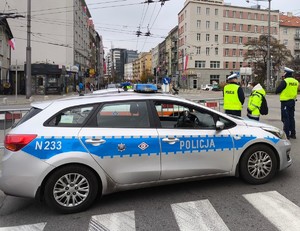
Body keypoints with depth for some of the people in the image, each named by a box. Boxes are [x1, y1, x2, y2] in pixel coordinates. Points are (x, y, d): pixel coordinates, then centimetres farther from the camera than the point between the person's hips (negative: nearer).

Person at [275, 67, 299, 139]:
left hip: (285, 101, -7)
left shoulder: (285, 81, -15)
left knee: (285, 118, -3)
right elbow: (296, 91, 17)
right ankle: (293, 134, 20)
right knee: (291, 118, 15)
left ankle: (286, 134, -2)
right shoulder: (296, 82, 7)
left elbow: (277, 91, -15)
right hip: (293, 101, 7)